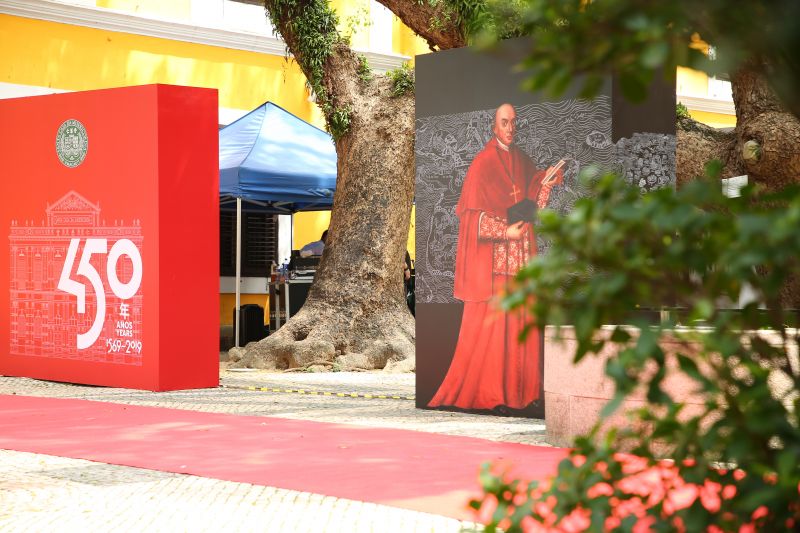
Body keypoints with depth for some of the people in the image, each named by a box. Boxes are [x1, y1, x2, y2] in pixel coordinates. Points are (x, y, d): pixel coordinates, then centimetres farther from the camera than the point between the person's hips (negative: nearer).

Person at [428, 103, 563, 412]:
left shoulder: (521, 160, 14)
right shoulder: (483, 163, -6)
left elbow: (531, 204, 17)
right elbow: (474, 214, -10)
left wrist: (546, 183, 0)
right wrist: (505, 231, -16)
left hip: (521, 256, 7)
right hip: (493, 256, -6)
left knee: (521, 323, 4)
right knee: (491, 323, -7)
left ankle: (521, 390, 8)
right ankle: (488, 394, -3)